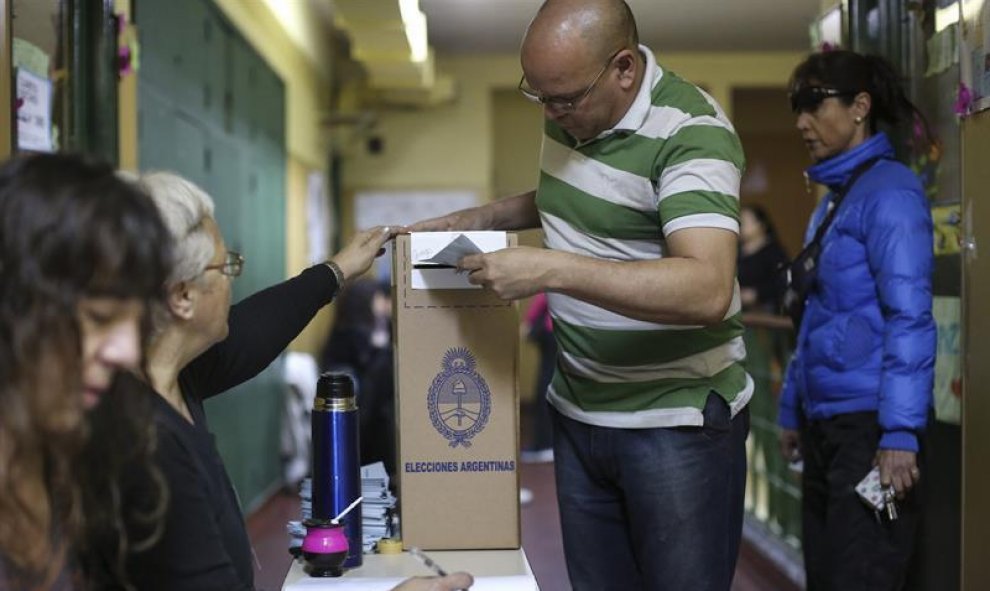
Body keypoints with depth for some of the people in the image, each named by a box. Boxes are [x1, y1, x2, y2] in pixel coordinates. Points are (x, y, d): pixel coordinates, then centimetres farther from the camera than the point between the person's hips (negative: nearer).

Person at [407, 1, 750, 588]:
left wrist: (550, 270, -35)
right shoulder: (567, 109, 3)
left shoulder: (692, 132, -20)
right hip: (579, 409, 7)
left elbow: (708, 290, -33)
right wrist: (479, 218, 9)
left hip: (679, 420, -7)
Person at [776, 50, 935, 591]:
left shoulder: (889, 192, -10)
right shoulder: (831, 199, 15)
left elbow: (909, 317, -18)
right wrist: (792, 410, 19)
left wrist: (900, 434, -22)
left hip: (868, 423, -9)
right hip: (824, 422, 9)